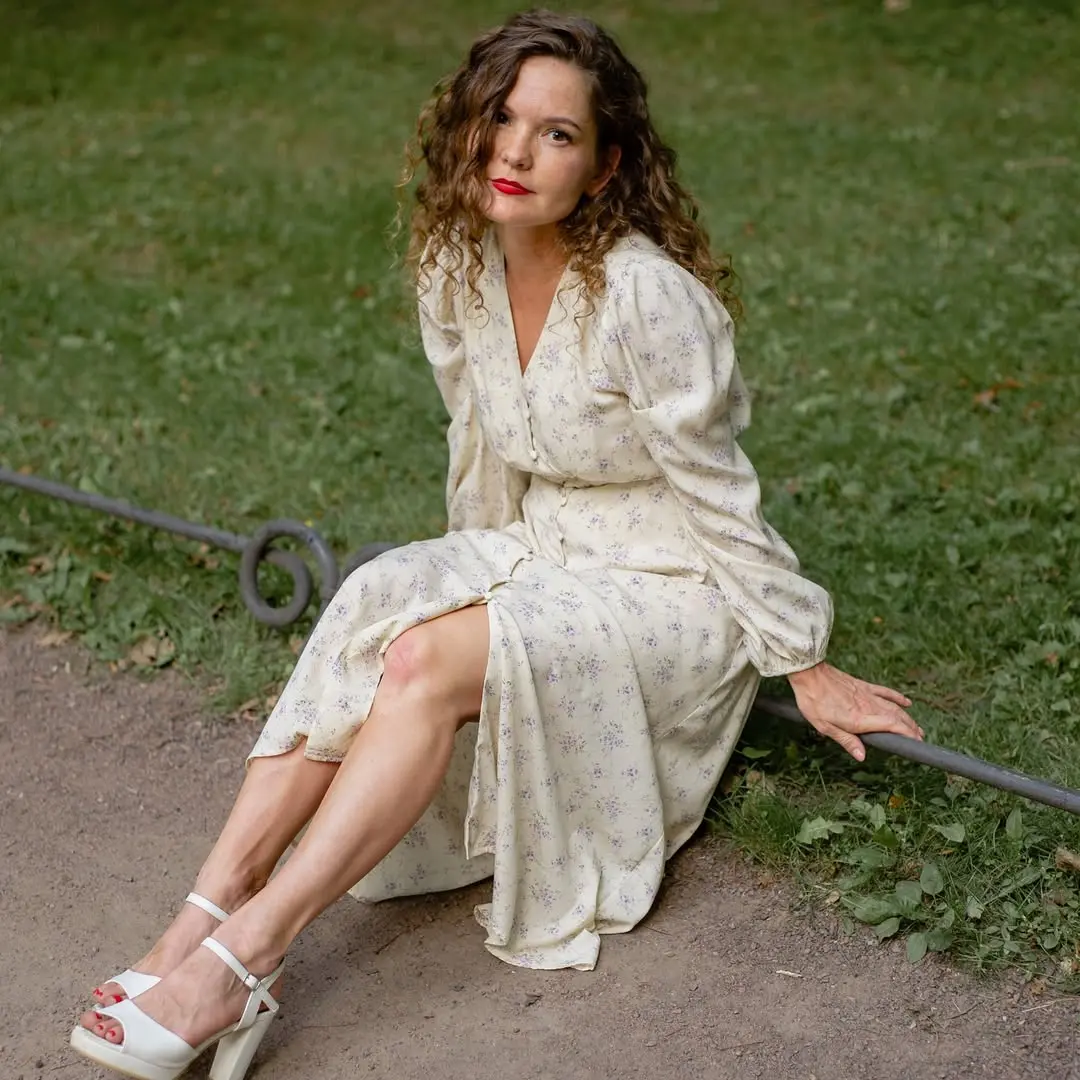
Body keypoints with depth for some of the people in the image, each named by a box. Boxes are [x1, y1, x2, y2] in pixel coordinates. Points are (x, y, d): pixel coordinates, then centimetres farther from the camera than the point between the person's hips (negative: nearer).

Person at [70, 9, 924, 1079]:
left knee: (431, 657, -30)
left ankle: (244, 954, -30)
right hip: (539, 558, 6)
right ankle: (209, 912, -28)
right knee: (373, 603, -23)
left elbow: (718, 494, -16)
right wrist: (472, 578, 25)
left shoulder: (647, 293, -24)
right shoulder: (457, 271, -2)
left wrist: (805, 667, -9)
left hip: (671, 594, -6)